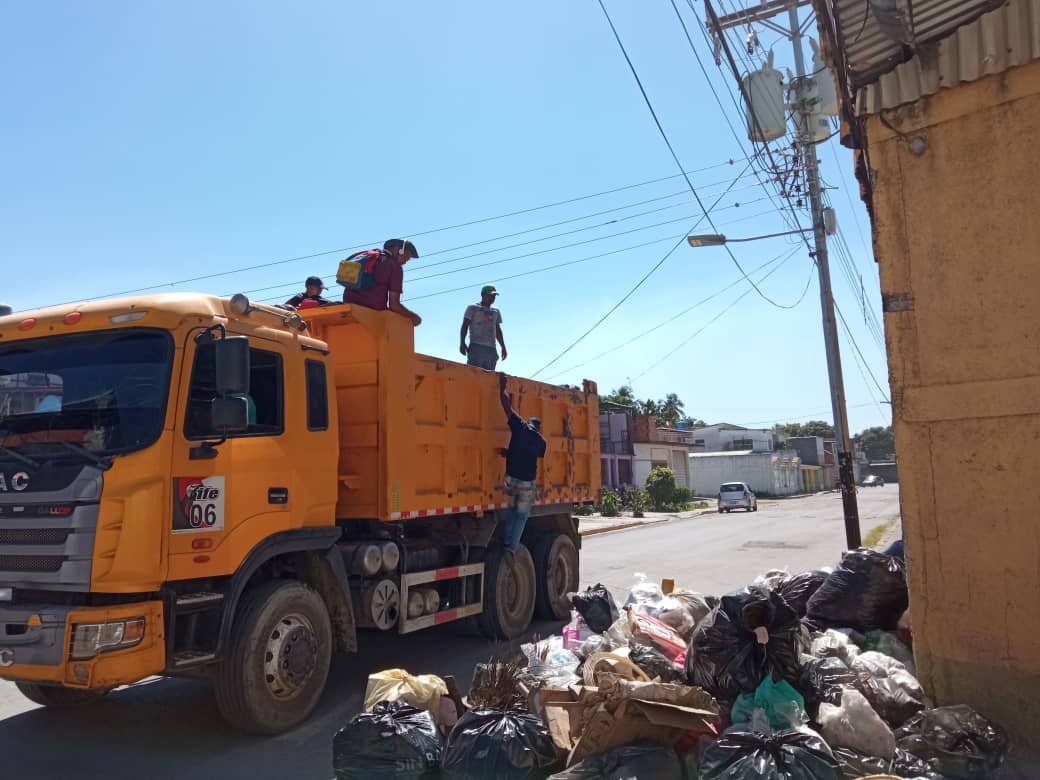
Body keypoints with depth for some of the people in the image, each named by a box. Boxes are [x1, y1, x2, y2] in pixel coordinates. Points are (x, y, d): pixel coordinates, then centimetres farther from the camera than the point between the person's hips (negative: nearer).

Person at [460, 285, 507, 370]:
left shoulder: (496, 311, 24)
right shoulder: (473, 308, 8)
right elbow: (465, 326, 1)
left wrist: (503, 347, 19)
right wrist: (462, 343, -11)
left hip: (491, 349, 5)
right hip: (476, 347, -5)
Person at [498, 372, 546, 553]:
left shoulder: (520, 426, 1)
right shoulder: (540, 441, 6)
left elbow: (506, 404, 2)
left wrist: (502, 386, 14)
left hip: (511, 477, 1)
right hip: (527, 481, -1)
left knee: (512, 509, 22)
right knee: (522, 515, 13)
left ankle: (506, 541, 18)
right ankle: (511, 548, 7)